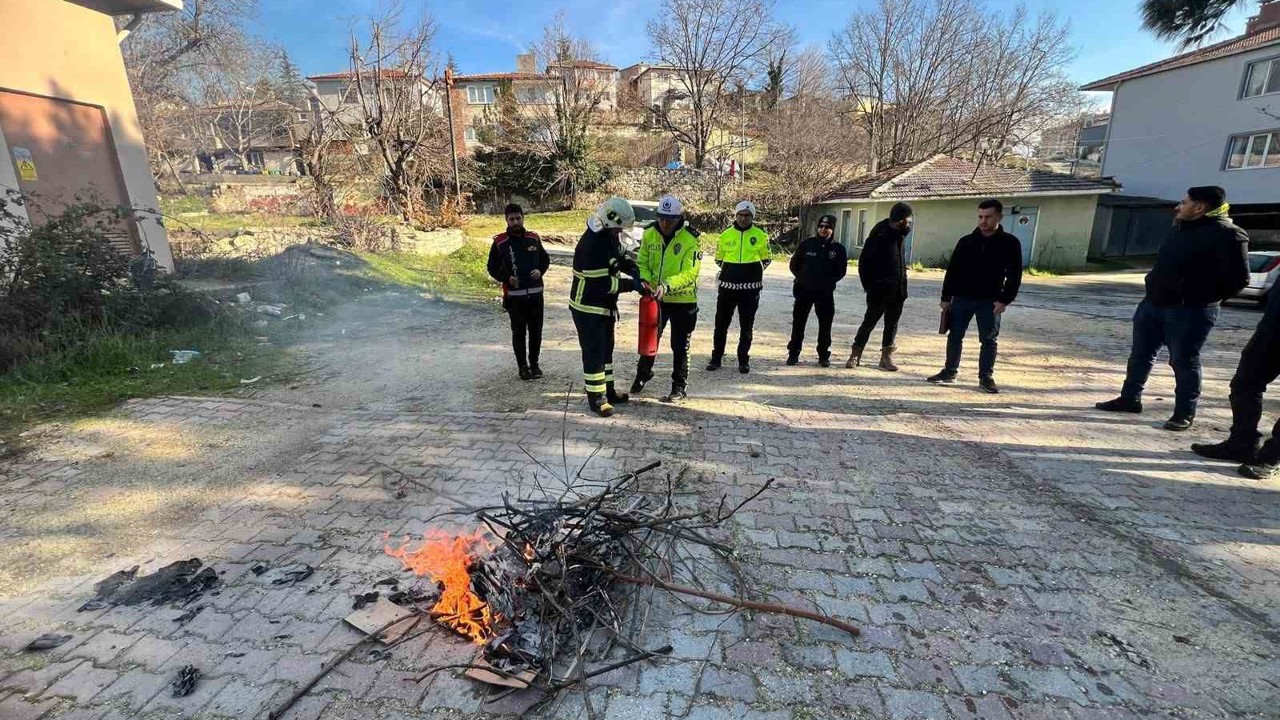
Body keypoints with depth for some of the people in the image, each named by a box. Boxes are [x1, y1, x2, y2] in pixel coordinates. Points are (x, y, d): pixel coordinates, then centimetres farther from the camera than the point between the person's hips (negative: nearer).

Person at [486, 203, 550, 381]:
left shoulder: (534, 238, 3)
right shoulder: (499, 242, -5)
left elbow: (545, 259, 15)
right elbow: (492, 268, 3)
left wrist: (540, 270, -6)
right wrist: (506, 278, -14)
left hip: (535, 293, 3)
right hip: (514, 295, -2)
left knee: (536, 331, 10)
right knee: (519, 332, 6)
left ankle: (534, 363, 26)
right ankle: (523, 366, 19)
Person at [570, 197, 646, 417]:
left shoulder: (610, 236, 3)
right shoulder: (591, 244, -27)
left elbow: (621, 257, 19)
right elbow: (602, 283, -29)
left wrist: (634, 270, -1)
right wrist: (631, 285, -23)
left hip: (605, 305, 10)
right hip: (588, 308, -10)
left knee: (606, 348, 18)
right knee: (594, 352, -3)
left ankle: (608, 391, 31)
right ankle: (597, 399, 8)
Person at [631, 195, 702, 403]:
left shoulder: (690, 239, -18)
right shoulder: (649, 233, -4)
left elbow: (690, 273, -24)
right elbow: (642, 262, 1)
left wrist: (667, 286, -38)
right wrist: (644, 280, -20)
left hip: (683, 300, -4)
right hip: (656, 298, 4)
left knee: (680, 346, 7)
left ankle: (679, 387, 22)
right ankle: (643, 374, 41)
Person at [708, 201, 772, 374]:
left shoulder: (760, 236, 1)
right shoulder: (726, 235, 4)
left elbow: (767, 259, 12)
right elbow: (718, 259, 16)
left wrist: (754, 270, 3)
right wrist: (730, 270, 7)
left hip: (750, 288, -1)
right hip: (728, 286, 1)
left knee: (746, 326, 7)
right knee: (721, 323, 7)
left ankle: (744, 360, 18)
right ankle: (716, 358, 18)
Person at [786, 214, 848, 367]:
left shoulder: (838, 249, 1)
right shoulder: (807, 244, 1)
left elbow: (841, 271, 5)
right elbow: (794, 264, 7)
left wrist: (828, 281, -3)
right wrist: (802, 278, 1)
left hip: (825, 293, 0)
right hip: (804, 290, 0)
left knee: (825, 325, 5)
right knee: (798, 323, 4)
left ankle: (824, 355, 17)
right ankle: (793, 354, 14)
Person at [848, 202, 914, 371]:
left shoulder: (899, 235, 9)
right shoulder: (879, 236, -13)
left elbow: (901, 261, 16)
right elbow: (864, 262, -12)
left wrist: (902, 287, 8)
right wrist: (869, 286, -13)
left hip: (897, 292, 7)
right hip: (879, 291, -7)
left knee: (892, 325, 11)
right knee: (869, 322, 0)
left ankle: (886, 356, 19)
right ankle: (855, 354, 10)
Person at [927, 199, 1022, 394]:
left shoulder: (1010, 243, -1)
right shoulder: (966, 241, 4)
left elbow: (1014, 275, -2)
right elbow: (952, 270, 5)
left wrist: (1005, 300, -11)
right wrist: (946, 297, 1)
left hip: (990, 301, -2)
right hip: (962, 298, 2)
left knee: (989, 340, 3)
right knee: (955, 336, 7)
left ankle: (986, 377, 12)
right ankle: (950, 372, 18)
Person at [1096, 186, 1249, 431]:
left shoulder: (1226, 234, -13)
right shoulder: (1179, 228, 12)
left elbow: (1239, 278, -16)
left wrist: (1202, 296, -12)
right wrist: (1155, 286, 14)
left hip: (1190, 311, -8)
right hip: (1153, 304, 8)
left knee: (1183, 361, -1)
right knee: (1140, 355, 12)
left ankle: (1184, 414, 10)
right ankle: (1129, 399, 23)